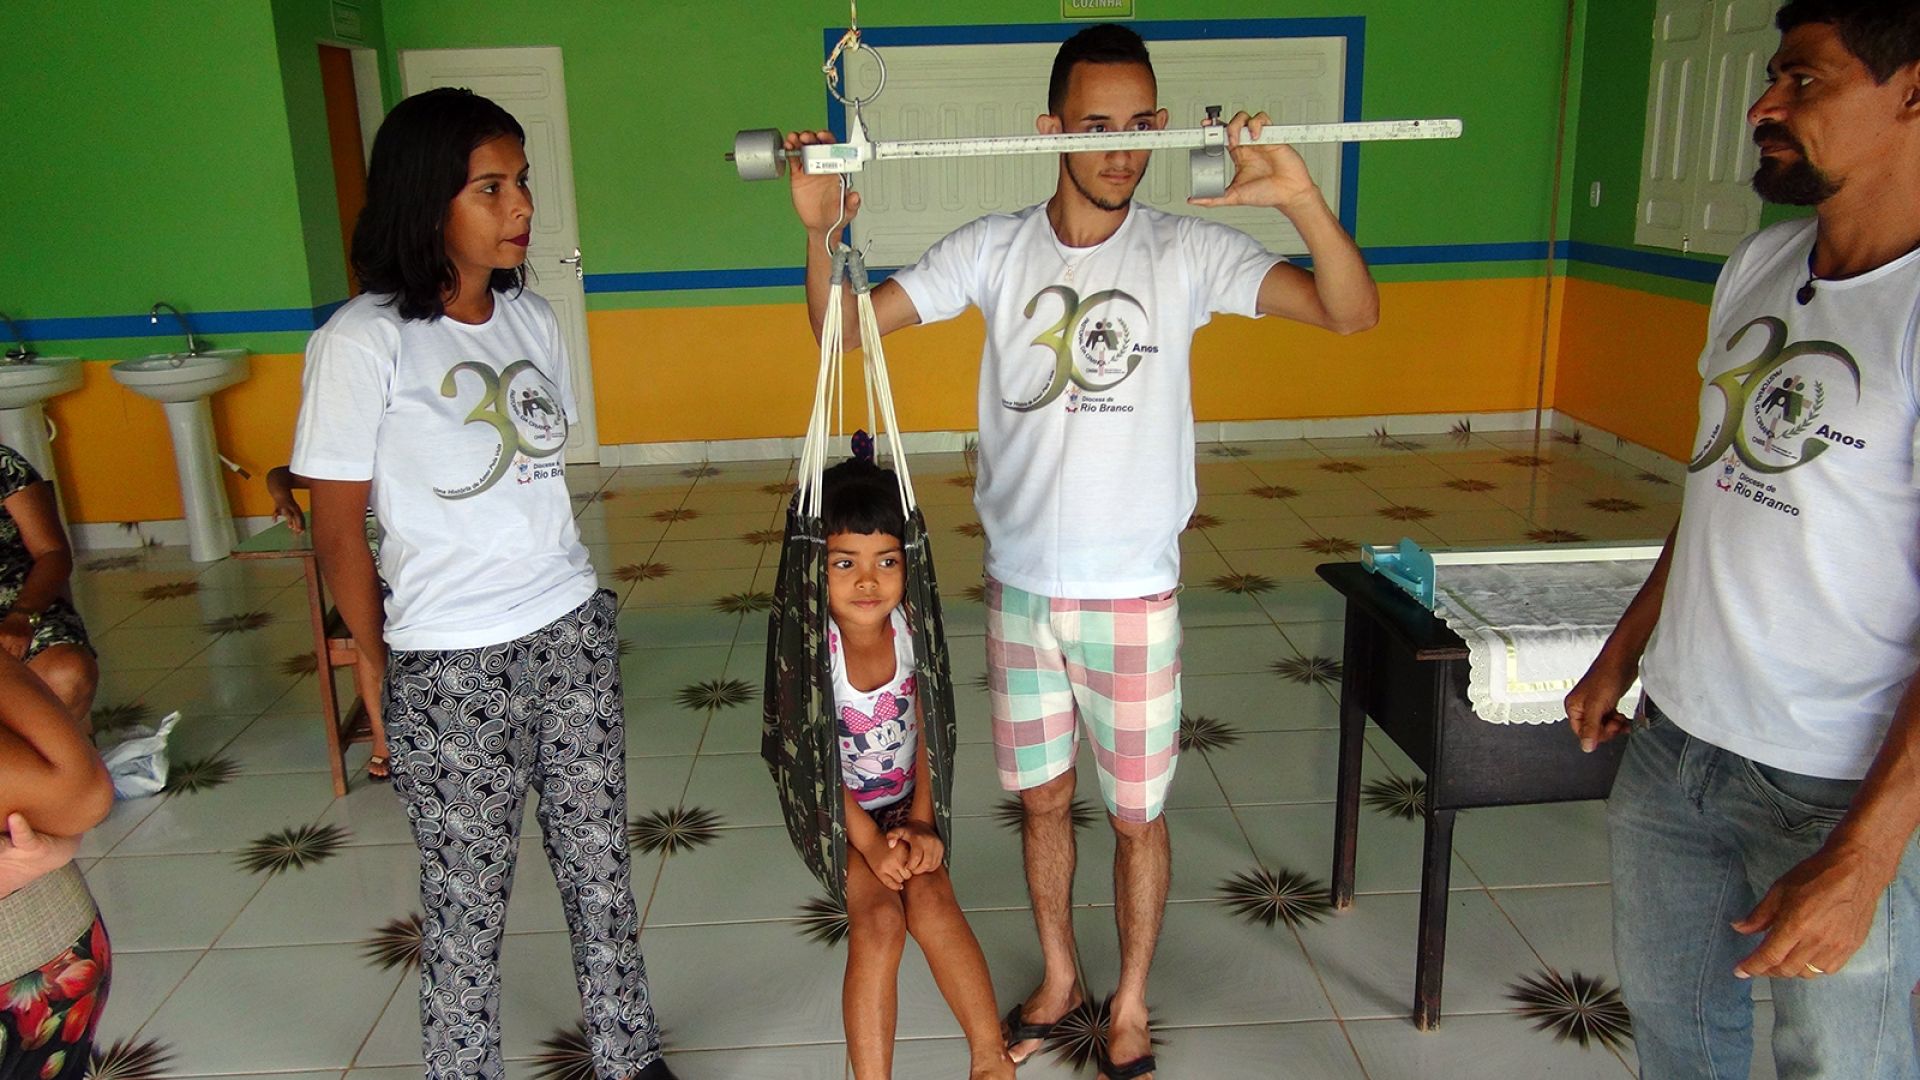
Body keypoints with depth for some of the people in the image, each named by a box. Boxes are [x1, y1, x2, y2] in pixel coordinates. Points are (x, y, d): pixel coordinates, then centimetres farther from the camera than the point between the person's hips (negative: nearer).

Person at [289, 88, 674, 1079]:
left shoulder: (530, 319, 4)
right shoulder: (362, 343, -12)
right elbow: (339, 532, -6)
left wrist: (560, 600, 12)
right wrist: (387, 675, 0)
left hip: (572, 631, 5)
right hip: (450, 664, -5)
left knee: (599, 860, 15)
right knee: (469, 898, 9)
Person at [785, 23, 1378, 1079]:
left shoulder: (1187, 251, -8)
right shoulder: (995, 249, -3)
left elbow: (1352, 311, -17)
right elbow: (845, 324, -3)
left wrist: (1299, 198, -34)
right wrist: (820, 229, -22)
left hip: (1133, 594, -2)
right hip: (1019, 586, 2)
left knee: (1136, 812, 12)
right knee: (1041, 797, 18)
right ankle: (1059, 976, 41)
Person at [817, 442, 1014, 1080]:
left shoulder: (910, 628, -13)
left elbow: (924, 732, -5)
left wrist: (921, 823, -12)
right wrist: (871, 843, -19)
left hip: (905, 801, 2)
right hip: (842, 811, -2)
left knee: (930, 901, -19)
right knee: (878, 920, -21)